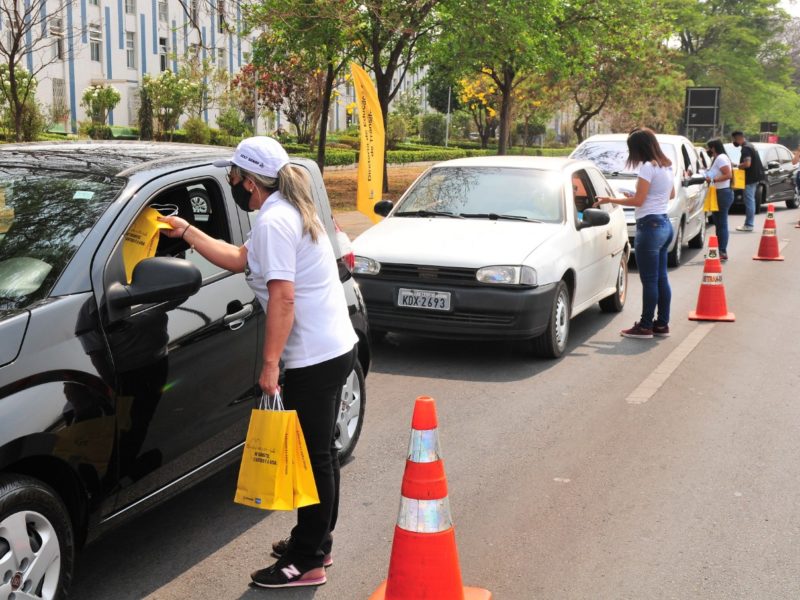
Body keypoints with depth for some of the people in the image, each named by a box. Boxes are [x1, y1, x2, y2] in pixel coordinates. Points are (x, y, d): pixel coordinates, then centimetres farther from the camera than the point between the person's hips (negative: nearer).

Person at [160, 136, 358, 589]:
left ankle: (307, 562, 6)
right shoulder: (289, 212, 16)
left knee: (313, 457, -3)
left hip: (316, 357, -11)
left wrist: (271, 362, -19)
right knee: (320, 453, 18)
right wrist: (187, 232, 23)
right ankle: (317, 542, 31)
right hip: (334, 348, 11)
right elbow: (240, 260, 24)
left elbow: (283, 298, -22)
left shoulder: (274, 221, -16)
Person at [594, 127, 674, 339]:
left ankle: (645, 326, 1)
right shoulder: (666, 166, 13)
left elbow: (638, 200, -16)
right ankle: (662, 324, 18)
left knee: (649, 280, -4)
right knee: (661, 278, 12)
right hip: (664, 224, 10)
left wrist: (609, 200, -7)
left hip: (650, 226, -10)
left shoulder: (648, 167, -14)